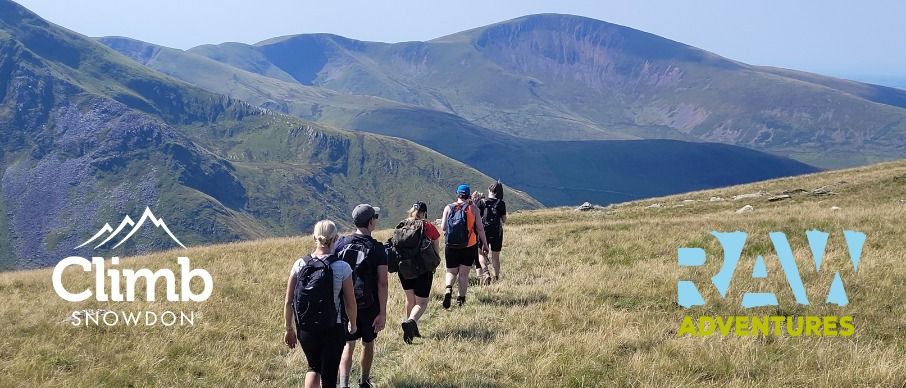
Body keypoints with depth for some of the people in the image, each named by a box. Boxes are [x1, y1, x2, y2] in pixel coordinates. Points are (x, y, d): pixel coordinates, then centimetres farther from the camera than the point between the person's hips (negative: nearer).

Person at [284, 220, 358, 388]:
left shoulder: (300, 264, -5)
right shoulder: (342, 267, -12)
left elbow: (288, 302, -2)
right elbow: (350, 303, -6)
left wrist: (289, 329, 12)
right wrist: (353, 324, 13)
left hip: (305, 329, 3)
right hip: (333, 330, -2)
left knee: (314, 367, 27)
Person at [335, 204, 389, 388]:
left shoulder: (341, 244, -4)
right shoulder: (377, 249, -12)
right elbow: (382, 283, -15)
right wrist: (383, 313, -12)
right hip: (369, 306, -1)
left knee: (348, 345, 5)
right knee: (368, 344, 18)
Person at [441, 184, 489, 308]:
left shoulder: (448, 208, 1)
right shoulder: (473, 208, -2)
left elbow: (443, 228, -1)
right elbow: (480, 228, -3)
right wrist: (484, 243, 7)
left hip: (451, 246, 1)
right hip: (469, 246, -1)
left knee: (451, 271, 13)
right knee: (464, 273, 9)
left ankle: (448, 289, -14)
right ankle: (461, 299, 11)